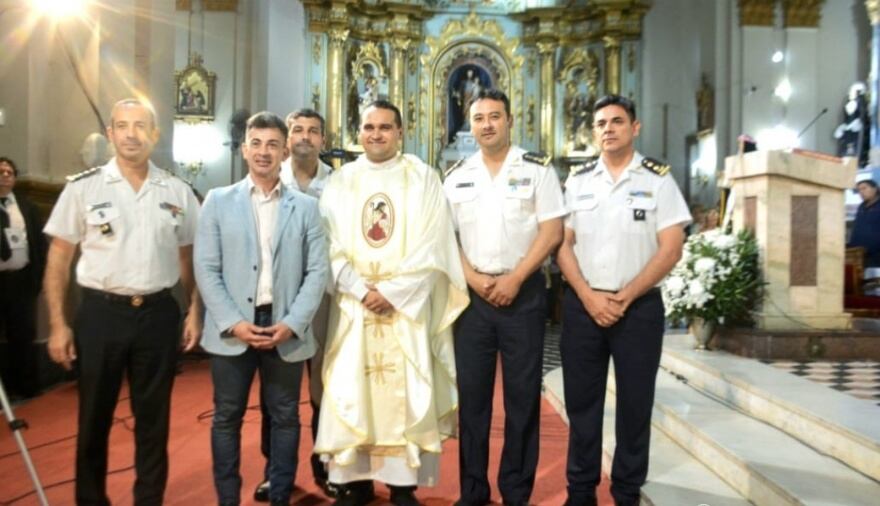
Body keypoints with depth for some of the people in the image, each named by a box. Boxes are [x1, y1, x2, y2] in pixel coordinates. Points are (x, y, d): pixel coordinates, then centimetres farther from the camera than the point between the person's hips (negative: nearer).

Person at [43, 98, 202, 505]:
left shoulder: (178, 192, 4)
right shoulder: (82, 187, -2)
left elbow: (189, 257, 10)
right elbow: (59, 258, 0)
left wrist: (195, 310, 3)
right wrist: (57, 323, -4)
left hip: (158, 313, 2)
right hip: (100, 313, -1)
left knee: (153, 418, 12)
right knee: (94, 418, 12)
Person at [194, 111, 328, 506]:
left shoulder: (306, 207, 6)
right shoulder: (219, 201, 5)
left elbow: (317, 270, 0)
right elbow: (206, 268, -1)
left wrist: (292, 323, -11)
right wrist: (233, 323, -11)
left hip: (286, 330, 1)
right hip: (232, 329, 0)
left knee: (285, 417, 10)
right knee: (227, 418, 9)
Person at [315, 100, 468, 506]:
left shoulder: (423, 179, 3)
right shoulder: (340, 182, 9)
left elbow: (431, 246, -5)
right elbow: (331, 246, 2)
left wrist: (391, 291, -13)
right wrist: (362, 290, -11)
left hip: (407, 304, -2)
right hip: (353, 303, 2)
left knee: (406, 392, 0)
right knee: (351, 391, 3)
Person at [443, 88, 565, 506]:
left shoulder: (537, 169, 1)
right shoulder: (456, 176, 9)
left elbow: (552, 232, -5)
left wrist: (514, 280, -12)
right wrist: (474, 279, -7)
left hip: (523, 292, -2)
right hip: (472, 294, 3)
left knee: (523, 393, 4)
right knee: (471, 392, 7)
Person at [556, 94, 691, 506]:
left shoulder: (658, 179, 0)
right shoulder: (577, 181, 7)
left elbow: (671, 248, -6)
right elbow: (562, 244, 4)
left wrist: (623, 298, -11)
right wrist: (589, 296, -9)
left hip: (639, 307, -2)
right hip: (582, 306, 2)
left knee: (634, 403, 7)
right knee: (581, 401, 9)